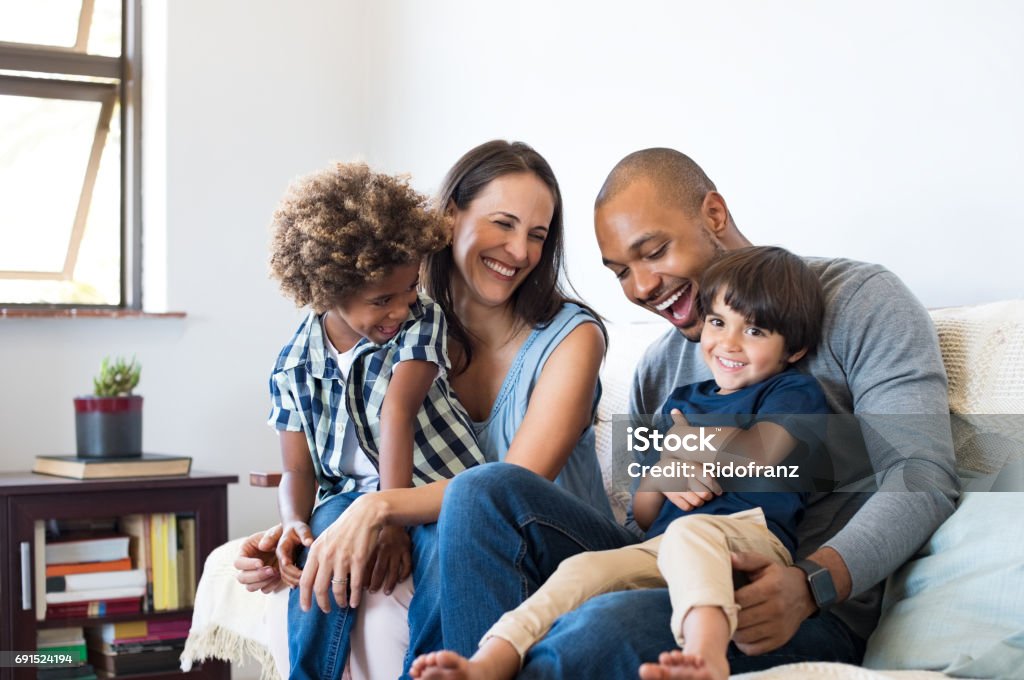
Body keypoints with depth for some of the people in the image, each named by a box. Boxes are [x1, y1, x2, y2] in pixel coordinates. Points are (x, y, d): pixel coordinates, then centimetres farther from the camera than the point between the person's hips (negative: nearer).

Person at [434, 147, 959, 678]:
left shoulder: (858, 300, 0)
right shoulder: (658, 367, 19)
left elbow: (923, 475, -12)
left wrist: (810, 584, -28)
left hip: (818, 618, -6)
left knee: (614, 625, -38)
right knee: (484, 490, -10)